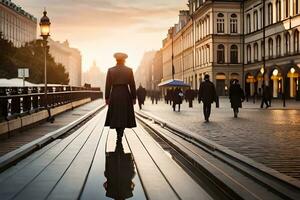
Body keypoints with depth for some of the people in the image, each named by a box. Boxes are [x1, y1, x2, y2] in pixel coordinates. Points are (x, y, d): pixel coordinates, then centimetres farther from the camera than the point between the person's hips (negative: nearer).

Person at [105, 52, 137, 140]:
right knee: (124, 116, 4)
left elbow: (108, 85, 0)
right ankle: (120, 136, -5)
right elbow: (132, 85, 0)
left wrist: (107, 98, 5)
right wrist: (134, 97, 6)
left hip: (114, 95, 1)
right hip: (125, 94, -1)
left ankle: (119, 135, 18)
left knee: (116, 116, 12)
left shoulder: (110, 70, 1)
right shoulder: (129, 70, -1)